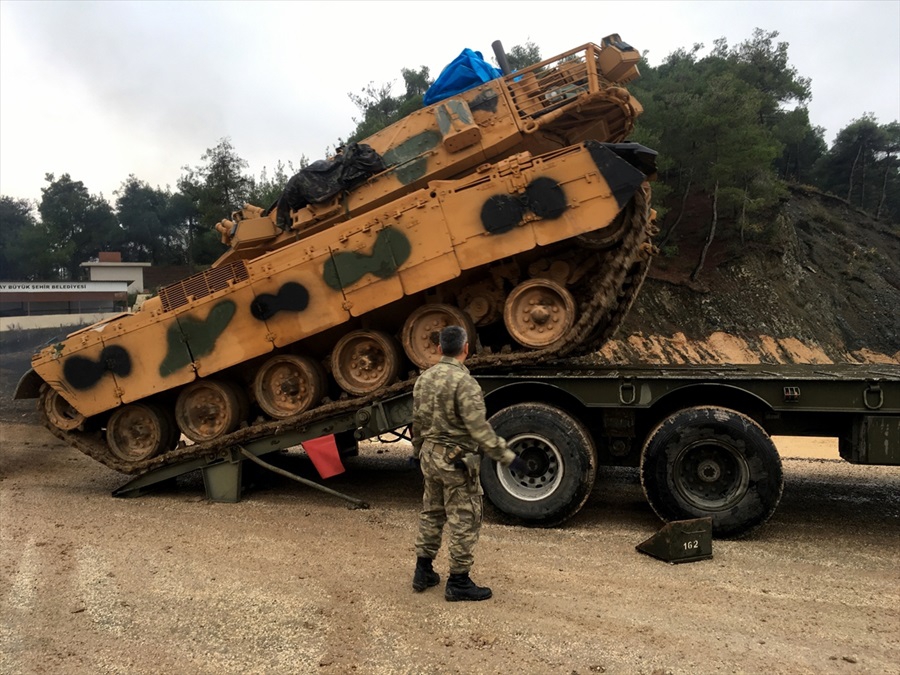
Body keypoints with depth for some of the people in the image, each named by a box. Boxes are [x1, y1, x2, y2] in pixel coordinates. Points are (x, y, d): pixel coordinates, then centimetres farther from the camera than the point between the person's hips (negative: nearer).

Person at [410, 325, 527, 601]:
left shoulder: (424, 378, 5)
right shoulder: (464, 382, -20)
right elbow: (479, 429, -23)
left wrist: (418, 451, 28)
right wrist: (507, 456, -18)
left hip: (430, 456, 8)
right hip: (456, 460, -8)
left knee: (431, 513, 19)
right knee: (464, 520, 3)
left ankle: (423, 571, 28)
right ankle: (458, 582, 10)